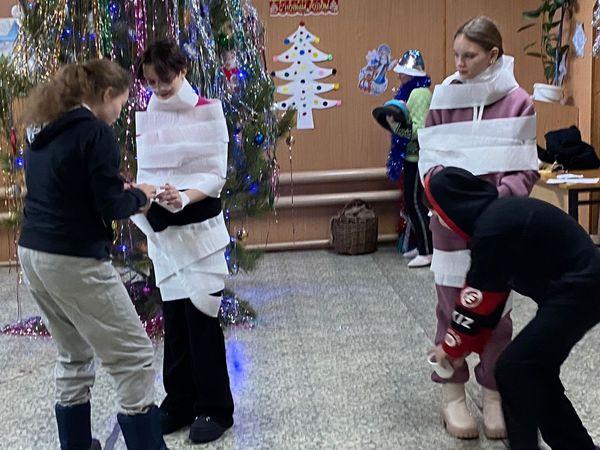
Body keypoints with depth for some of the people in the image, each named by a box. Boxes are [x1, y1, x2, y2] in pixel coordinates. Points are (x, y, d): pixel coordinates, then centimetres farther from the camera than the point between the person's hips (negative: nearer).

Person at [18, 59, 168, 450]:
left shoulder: (46, 133, 13)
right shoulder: (95, 132, -12)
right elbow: (110, 206, -15)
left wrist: (119, 192, 14)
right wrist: (139, 196, 5)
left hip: (34, 254, 9)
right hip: (74, 260, -9)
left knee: (74, 356, 20)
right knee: (134, 357, 0)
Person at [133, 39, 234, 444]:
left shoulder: (209, 111, -5)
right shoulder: (145, 118, 8)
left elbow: (217, 174, -10)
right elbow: (145, 171, 9)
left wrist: (185, 197, -26)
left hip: (200, 227, -4)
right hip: (162, 230, 4)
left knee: (201, 317, -2)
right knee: (174, 318, 10)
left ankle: (215, 408, 11)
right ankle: (180, 403, 23)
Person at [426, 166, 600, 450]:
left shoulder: (493, 230, -20)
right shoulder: (498, 215, 10)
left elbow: (477, 300, -11)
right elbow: (488, 297, 17)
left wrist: (451, 347, 4)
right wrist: (468, 346, 22)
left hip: (577, 293, -10)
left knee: (513, 370, -5)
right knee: (535, 370, 16)